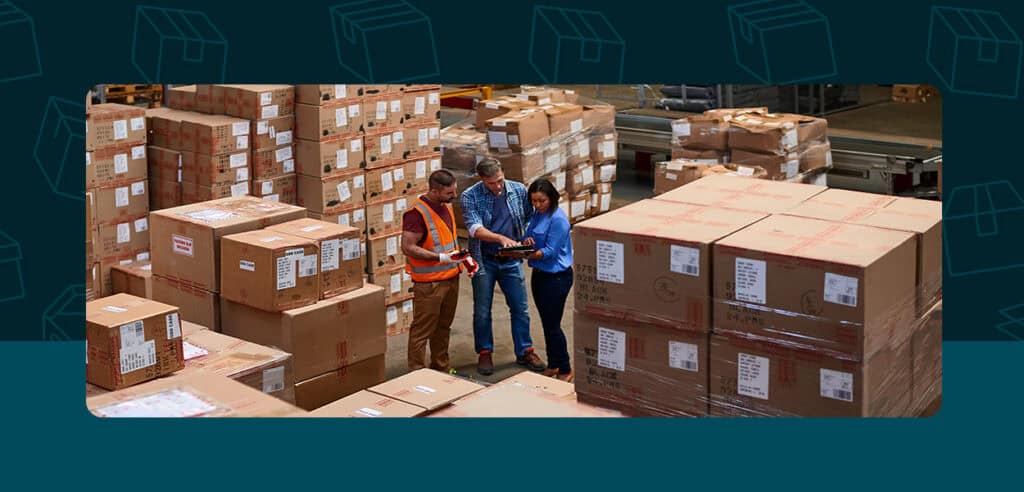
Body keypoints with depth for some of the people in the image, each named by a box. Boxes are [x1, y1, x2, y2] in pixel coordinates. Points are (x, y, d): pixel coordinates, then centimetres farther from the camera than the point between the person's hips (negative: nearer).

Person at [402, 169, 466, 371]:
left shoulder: (446, 206, 8)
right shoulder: (417, 213, -20)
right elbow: (408, 247, -23)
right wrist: (440, 257, -27)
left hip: (451, 277, 9)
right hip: (428, 282, -9)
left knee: (443, 326, 20)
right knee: (422, 330, 0)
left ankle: (441, 367, 33)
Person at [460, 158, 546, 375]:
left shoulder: (519, 190, -3)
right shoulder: (470, 196, -12)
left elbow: (530, 217, 12)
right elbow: (475, 229, -24)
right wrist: (501, 238, -39)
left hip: (511, 260, 2)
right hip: (484, 260, -2)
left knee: (520, 308, 7)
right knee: (482, 311, 8)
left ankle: (524, 351, 21)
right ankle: (485, 353, 23)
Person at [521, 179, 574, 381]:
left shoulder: (558, 219, -18)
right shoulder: (537, 214, 9)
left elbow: (550, 251, -21)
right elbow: (529, 235, 11)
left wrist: (529, 255, -32)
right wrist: (526, 240, -12)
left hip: (556, 277, -9)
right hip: (539, 274, 9)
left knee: (553, 325, -4)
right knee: (546, 323, 16)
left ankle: (565, 370, 9)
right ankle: (553, 365, 29)